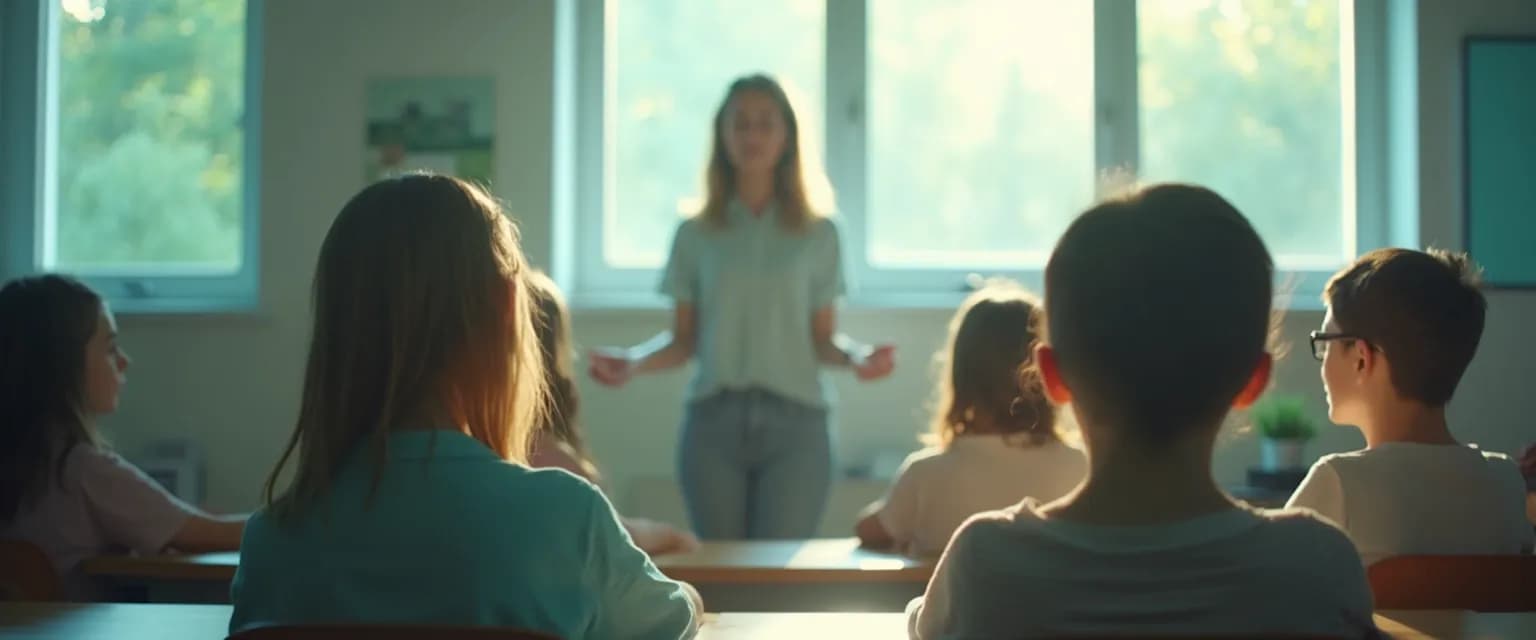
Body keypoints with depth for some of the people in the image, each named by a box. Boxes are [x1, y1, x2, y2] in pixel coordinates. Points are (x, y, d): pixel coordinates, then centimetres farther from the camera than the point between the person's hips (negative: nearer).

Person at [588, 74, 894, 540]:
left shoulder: (817, 234, 8)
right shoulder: (696, 235, 9)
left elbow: (823, 339, 6)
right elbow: (683, 340, 8)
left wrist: (857, 356, -13)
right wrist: (633, 361, -10)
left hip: (795, 419, -1)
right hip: (714, 419, 1)